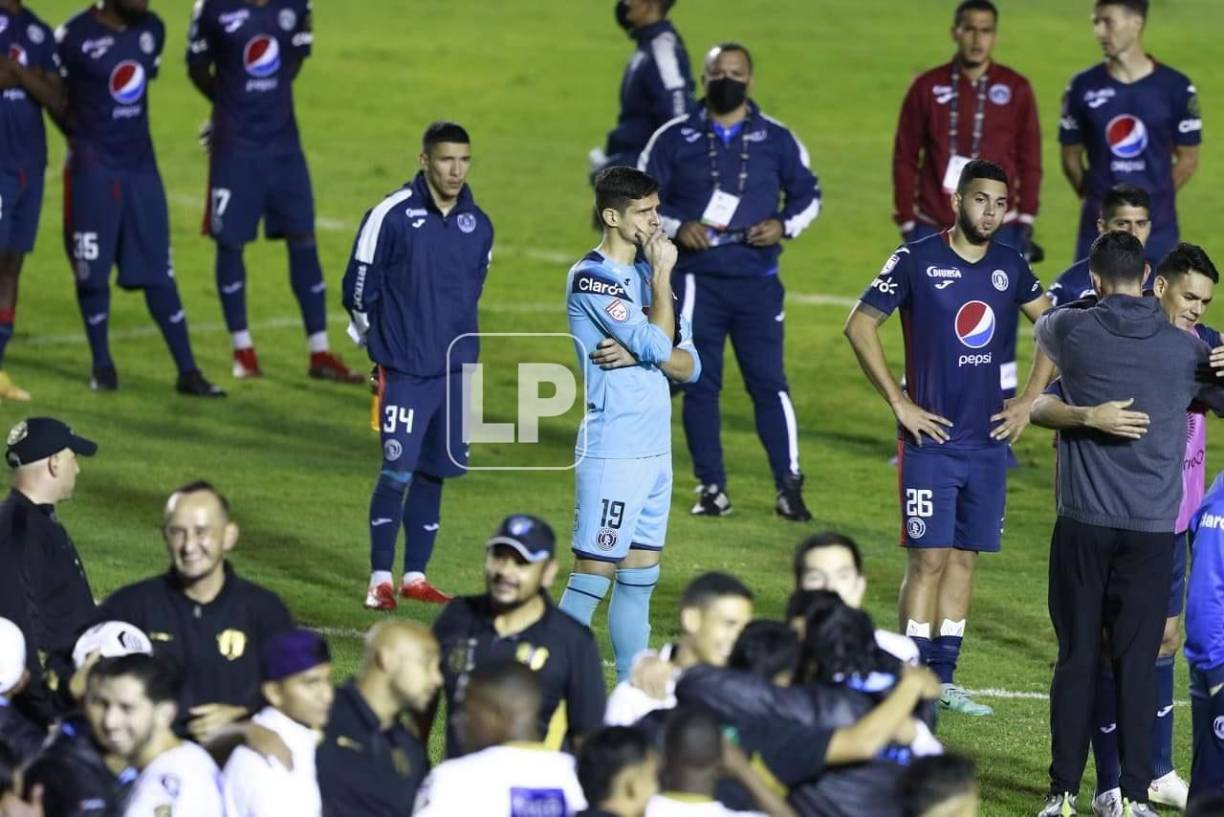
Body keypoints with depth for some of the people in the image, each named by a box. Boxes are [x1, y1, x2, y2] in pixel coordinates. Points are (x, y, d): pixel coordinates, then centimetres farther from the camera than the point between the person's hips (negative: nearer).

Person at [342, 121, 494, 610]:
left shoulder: (477, 225, 7)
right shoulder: (392, 215, -8)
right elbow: (359, 287, -2)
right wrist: (385, 344, 5)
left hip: (456, 368, 5)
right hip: (405, 370, -5)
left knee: (434, 472, 8)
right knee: (398, 472, -8)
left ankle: (415, 576, 16)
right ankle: (380, 579, 1)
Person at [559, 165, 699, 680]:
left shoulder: (644, 273, 14)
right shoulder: (592, 278, -12)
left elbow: (689, 365, 10)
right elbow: (659, 344, -19)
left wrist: (638, 355, -10)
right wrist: (662, 277, -7)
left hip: (655, 448, 8)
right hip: (612, 450, -8)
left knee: (640, 579, 11)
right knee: (593, 575, -9)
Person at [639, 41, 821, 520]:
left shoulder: (776, 140, 5)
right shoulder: (674, 139, 3)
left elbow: (807, 194, 14)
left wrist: (784, 225, -6)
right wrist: (676, 227, -11)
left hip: (757, 281, 0)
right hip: (695, 279, 0)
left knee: (768, 381, -4)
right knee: (700, 385, 2)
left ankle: (789, 487, -1)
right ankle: (711, 488, 9)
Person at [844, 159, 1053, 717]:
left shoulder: (1011, 267, 6)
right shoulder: (916, 261, -8)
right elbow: (859, 327, -7)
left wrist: (1029, 400, 10)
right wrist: (899, 404, -10)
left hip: (988, 440, 5)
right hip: (931, 438, -5)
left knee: (965, 558, 8)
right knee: (929, 559, -7)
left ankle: (943, 680, 15)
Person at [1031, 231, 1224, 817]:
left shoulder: (1074, 331, -2)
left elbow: (1042, 326, 23)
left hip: (1084, 525, 0)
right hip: (1153, 528, 0)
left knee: (1077, 658, 6)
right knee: (1138, 664, 3)